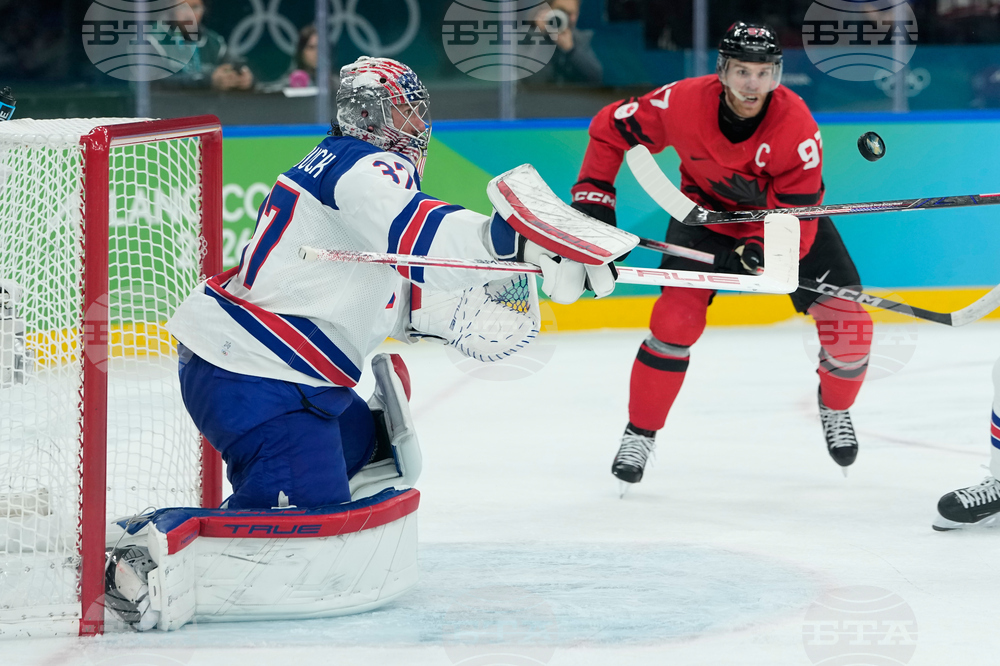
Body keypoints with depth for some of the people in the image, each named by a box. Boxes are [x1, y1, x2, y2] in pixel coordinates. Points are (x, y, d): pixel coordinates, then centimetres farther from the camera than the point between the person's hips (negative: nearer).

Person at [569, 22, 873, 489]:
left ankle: (835, 407, 22)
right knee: (676, 318, -19)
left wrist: (758, 251, -45)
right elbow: (611, 128, -13)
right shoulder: (683, 103, -29)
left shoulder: (797, 125, -32)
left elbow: (797, 216, -29)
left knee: (849, 325, -10)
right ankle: (640, 433, 0)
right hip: (707, 211, 0)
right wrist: (592, 198, -17)